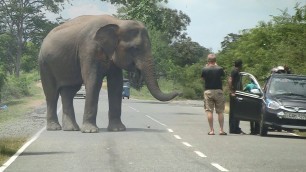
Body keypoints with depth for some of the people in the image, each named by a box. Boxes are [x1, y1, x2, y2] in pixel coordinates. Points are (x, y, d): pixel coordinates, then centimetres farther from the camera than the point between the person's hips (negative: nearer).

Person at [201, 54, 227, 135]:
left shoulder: (204, 70, -7)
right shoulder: (219, 69, -7)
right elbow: (223, 75, 13)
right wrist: (216, 65, 16)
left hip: (208, 91, 0)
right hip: (218, 91, 0)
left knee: (209, 111, 2)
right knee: (220, 112, 6)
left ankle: (211, 130, -1)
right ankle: (221, 130, 5)